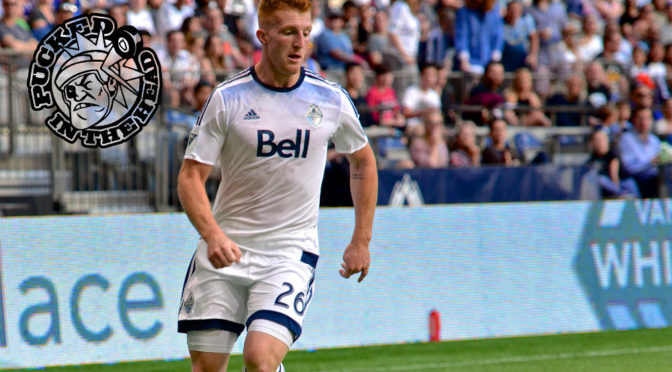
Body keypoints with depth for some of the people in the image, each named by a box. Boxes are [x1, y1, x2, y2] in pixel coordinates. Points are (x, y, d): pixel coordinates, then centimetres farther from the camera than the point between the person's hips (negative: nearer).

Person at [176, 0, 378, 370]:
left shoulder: (330, 100, 0)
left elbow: (363, 160, 17)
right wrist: (212, 234, -23)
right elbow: (190, 176, -5)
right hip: (225, 249, 1)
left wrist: (361, 241, 14)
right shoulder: (227, 98, -5)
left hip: (290, 252, 0)